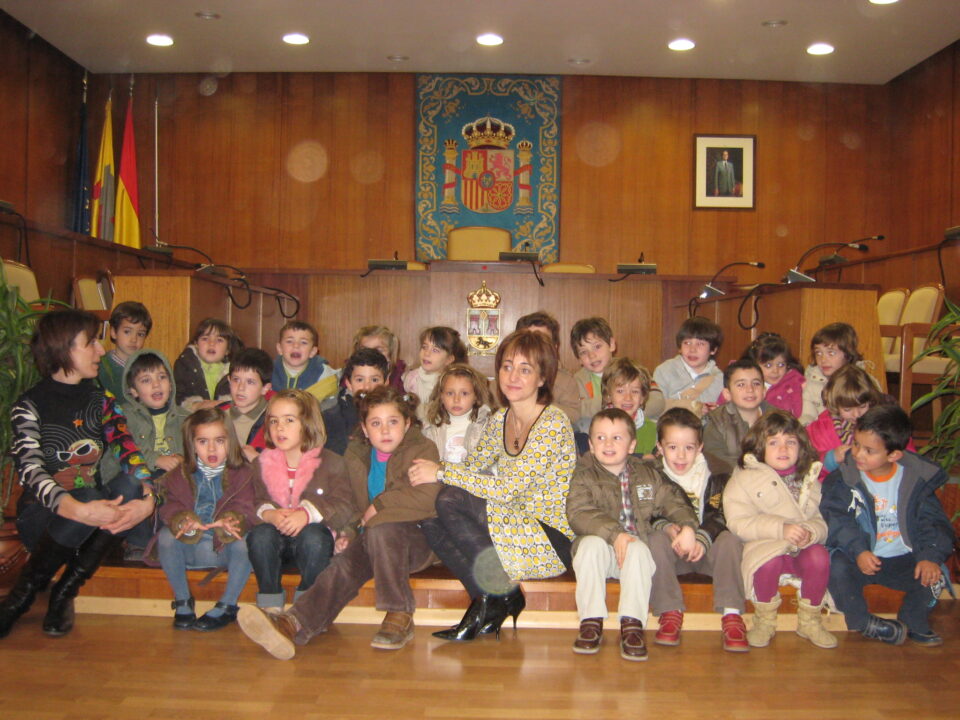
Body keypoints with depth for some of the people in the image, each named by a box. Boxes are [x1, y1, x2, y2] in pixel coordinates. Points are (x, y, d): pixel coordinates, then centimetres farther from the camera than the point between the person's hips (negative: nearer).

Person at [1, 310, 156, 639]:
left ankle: (65, 591, -15)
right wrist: (77, 509, -41)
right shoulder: (30, 405, -6)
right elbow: (30, 471, -23)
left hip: (91, 508, 4)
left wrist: (148, 497, -29)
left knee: (133, 484, -27)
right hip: (43, 516, -4)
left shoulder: (101, 401, 8)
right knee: (89, 496, -35)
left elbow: (128, 450, -8)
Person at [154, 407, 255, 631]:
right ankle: (182, 601, -7)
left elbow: (244, 510, -14)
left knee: (245, 541, -33)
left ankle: (228, 605, -13)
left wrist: (230, 523, -38)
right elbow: (171, 508, -8)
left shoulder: (241, 475, -2)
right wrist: (183, 522, -33)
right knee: (165, 536, -26)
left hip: (228, 547, -2)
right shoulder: (180, 476, 4)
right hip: (190, 547, 2)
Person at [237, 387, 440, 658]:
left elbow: (425, 497, -17)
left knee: (381, 528, -35)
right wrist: (349, 531, 1)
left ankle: (399, 616, -31)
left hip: (417, 537, -4)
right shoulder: (356, 456, 14)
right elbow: (354, 503, 21)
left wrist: (378, 506, -10)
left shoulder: (422, 449, -3)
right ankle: (294, 624, -46)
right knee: (344, 564, -26)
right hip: (373, 539, 4)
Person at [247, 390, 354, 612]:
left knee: (313, 537, -35)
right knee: (260, 535, -29)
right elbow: (254, 503, 1)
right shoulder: (262, 464, 8)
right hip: (276, 537, 2)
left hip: (314, 534, -2)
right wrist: (269, 514, -22)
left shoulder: (331, 462, -3)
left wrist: (308, 514, -28)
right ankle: (269, 607, -16)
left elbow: (343, 508, -12)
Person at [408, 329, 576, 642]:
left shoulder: (553, 423, -17)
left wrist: (442, 472, -18)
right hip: (517, 526, 8)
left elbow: (506, 489, -23)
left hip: (553, 541, -8)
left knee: (450, 501, -21)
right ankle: (491, 603, -9)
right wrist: (436, 470, -11)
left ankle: (502, 593, -7)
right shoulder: (500, 419, 9)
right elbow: (473, 468, 9)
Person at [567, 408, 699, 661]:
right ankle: (591, 622, -26)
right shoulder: (585, 476, 2)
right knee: (591, 544, -33)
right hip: (600, 549, -1)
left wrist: (688, 526, -8)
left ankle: (632, 624, -28)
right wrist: (614, 534, -26)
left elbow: (673, 500, 14)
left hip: (637, 546, 1)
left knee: (638, 550, -32)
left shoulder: (646, 475, 14)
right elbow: (578, 513, -13)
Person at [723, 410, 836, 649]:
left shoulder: (808, 478, 13)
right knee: (769, 561, -35)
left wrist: (810, 532, -18)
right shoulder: (744, 478, 0)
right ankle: (764, 621, -7)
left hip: (802, 547, 3)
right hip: (763, 545, -3)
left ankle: (809, 621, -3)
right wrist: (780, 529, -23)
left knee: (819, 557, -28)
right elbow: (738, 522, -12)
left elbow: (822, 520, 7)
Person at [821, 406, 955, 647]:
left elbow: (932, 521, -2)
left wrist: (931, 556, -19)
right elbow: (837, 519, -14)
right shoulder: (843, 478, -7)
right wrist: (858, 551, -28)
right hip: (859, 557, -1)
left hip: (903, 559, 1)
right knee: (837, 567, -30)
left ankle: (913, 623, 8)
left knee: (934, 576, -23)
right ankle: (863, 622, -3)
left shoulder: (916, 478, -2)